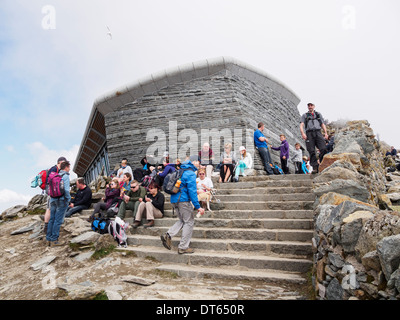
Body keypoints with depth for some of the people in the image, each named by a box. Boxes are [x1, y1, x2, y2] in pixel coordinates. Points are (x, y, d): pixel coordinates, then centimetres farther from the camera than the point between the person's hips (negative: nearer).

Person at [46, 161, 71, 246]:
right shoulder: (65, 176, -10)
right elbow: (66, 189, -17)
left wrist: (52, 197, 20)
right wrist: (68, 198, -5)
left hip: (53, 200, 7)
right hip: (61, 200, -7)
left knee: (52, 219, 12)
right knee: (58, 220, -4)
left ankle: (49, 238, 17)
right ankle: (54, 240, -2)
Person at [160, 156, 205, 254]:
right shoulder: (191, 173, -11)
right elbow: (192, 191, -17)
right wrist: (198, 207, -17)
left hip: (174, 200, 9)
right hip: (183, 200, -9)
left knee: (182, 220, 20)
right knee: (189, 222, 3)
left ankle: (168, 235, 3)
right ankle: (183, 247, 5)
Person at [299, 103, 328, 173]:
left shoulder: (318, 114, 26)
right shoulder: (304, 115, 19)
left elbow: (323, 124, 21)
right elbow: (301, 125, 6)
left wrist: (325, 133, 5)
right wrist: (303, 133, -13)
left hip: (318, 132, 1)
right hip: (309, 134, -1)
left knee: (323, 149, -17)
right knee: (312, 151, -11)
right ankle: (315, 168, -12)